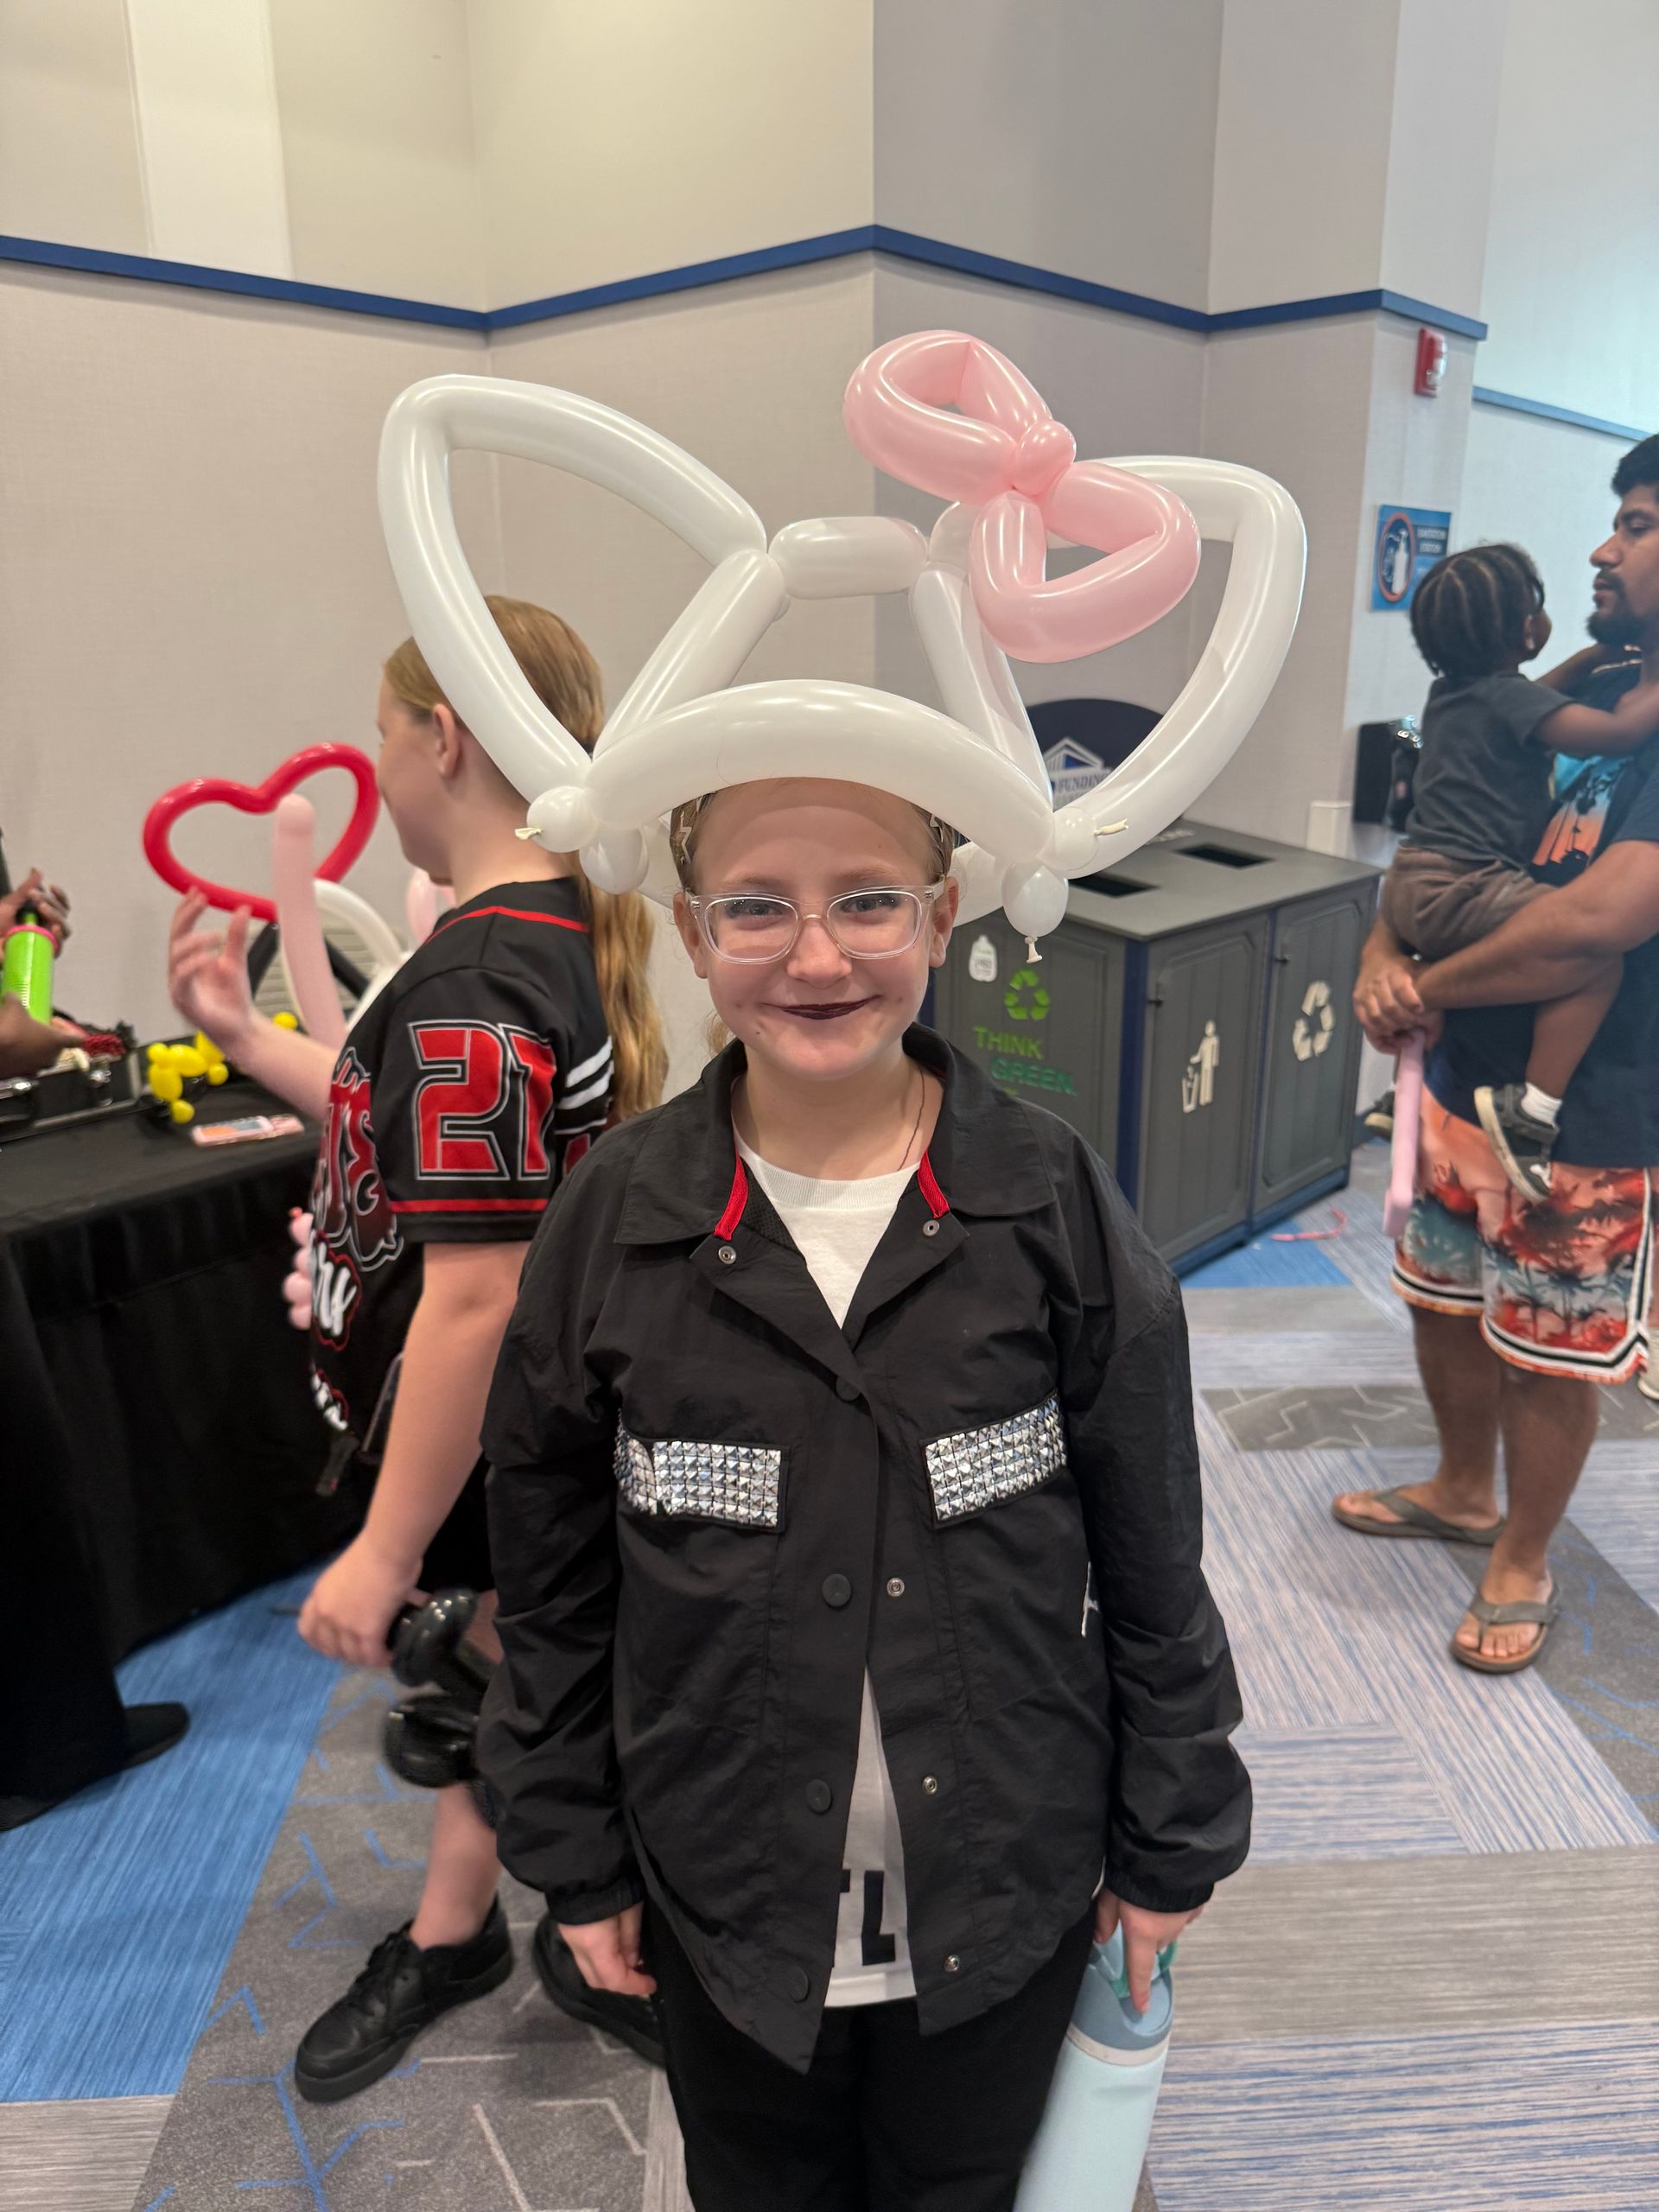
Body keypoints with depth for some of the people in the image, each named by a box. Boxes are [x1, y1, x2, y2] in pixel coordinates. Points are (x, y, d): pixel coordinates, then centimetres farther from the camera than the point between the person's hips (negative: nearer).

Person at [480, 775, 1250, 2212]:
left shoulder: (1055, 1203, -15)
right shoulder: (616, 1219, -12)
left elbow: (1153, 1560, -6)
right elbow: (555, 1588, -2)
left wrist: (1171, 1845, 1)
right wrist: (576, 1860, 3)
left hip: (1006, 1886, 0)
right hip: (724, 1893, 1)